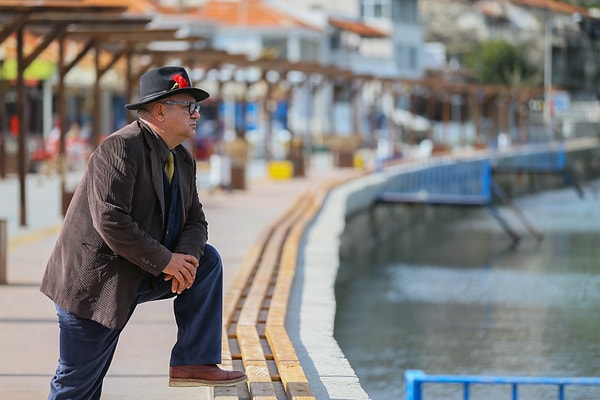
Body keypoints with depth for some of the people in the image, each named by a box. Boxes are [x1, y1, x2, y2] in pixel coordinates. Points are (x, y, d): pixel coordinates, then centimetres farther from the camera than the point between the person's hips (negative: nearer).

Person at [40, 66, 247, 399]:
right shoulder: (121, 148, -19)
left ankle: (194, 362, -1)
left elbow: (195, 220, 9)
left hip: (142, 275, 8)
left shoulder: (183, 160, 8)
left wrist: (187, 255, -15)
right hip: (95, 283, -8)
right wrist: (165, 261, -23)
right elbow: (110, 221, -28)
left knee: (208, 260, -1)